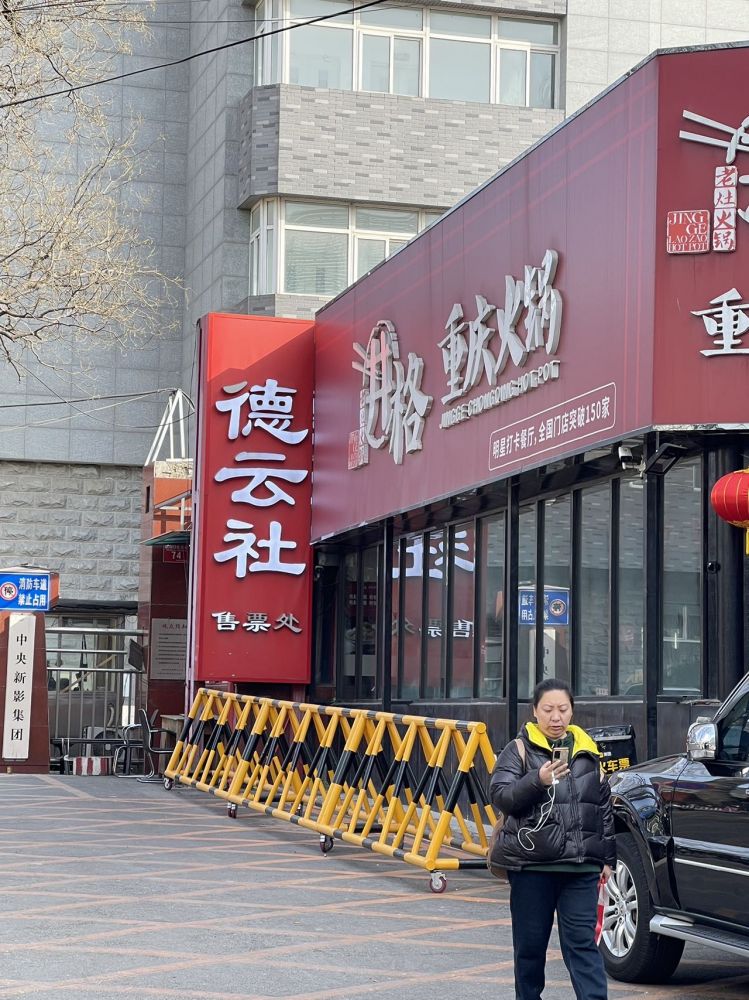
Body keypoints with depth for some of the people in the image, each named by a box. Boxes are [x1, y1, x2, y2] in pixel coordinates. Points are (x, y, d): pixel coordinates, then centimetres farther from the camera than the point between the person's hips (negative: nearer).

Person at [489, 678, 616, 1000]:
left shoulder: (587, 751, 12)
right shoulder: (519, 750, 1)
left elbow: (605, 807, 17)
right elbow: (500, 795, -11)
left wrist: (608, 858, 12)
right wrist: (538, 781, -27)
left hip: (581, 865, 2)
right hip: (531, 864, -2)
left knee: (582, 942, -3)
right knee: (530, 944, 8)